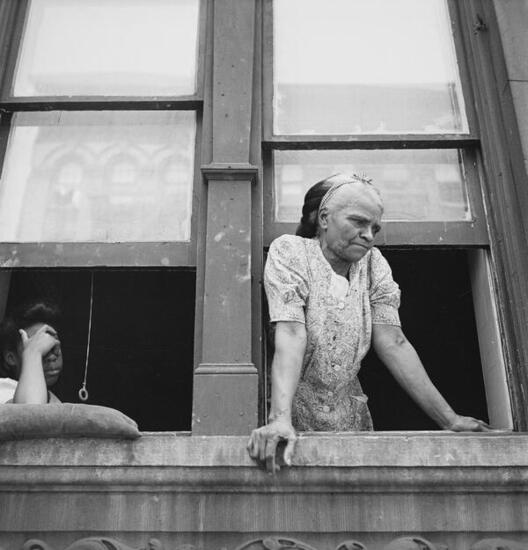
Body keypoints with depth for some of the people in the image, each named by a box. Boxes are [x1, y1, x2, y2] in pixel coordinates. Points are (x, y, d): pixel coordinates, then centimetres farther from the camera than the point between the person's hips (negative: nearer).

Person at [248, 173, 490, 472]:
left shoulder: (373, 263, 1)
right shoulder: (289, 252, -11)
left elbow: (393, 343, -6)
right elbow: (291, 334, -24)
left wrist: (449, 419, -14)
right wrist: (280, 417, -36)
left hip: (350, 415, 4)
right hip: (297, 416, -4)